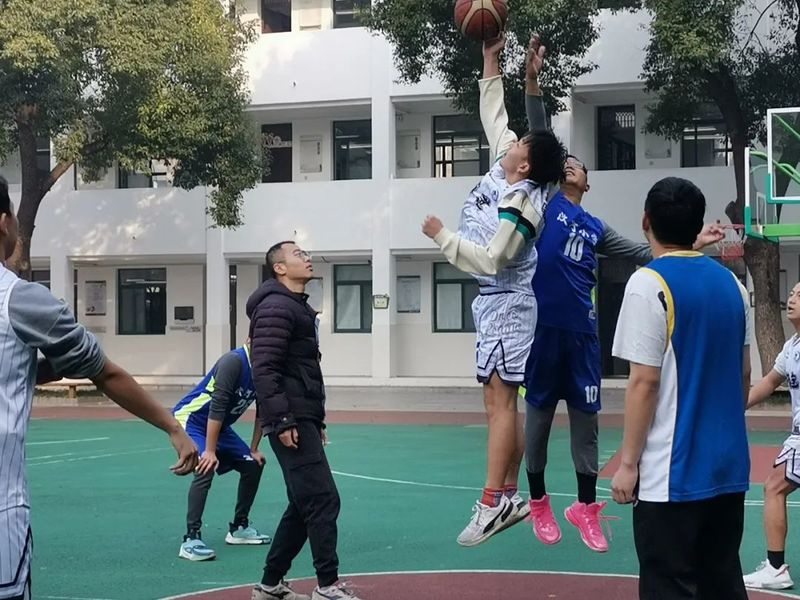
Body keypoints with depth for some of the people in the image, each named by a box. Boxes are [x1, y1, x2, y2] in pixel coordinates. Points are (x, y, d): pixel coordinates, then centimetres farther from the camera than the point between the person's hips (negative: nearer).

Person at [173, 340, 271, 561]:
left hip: (218, 425, 9)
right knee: (207, 468, -28)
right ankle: (191, 539, -26)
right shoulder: (234, 361, -28)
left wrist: (254, 449, 8)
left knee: (253, 464, 9)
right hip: (189, 420, -9)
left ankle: (239, 527, 23)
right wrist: (210, 451, -31)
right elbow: (217, 406, -30)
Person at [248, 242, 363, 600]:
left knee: (304, 505, 12)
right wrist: (282, 421, -23)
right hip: (291, 422, -10)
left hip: (304, 419, 10)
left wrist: (317, 422, 22)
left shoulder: (299, 307, 21)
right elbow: (264, 370, -20)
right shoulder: (276, 307, -11)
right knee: (323, 500, -9)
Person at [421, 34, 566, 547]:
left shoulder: (519, 206, -21)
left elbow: (490, 260, -26)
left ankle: (493, 503, -11)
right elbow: (495, 117, 17)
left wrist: (442, 236, -18)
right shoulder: (505, 166, 3)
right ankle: (510, 495, 14)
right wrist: (492, 64, 17)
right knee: (503, 402, 10)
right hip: (496, 302, 10)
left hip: (505, 305, -10)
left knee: (500, 401, -11)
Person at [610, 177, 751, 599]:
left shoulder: (649, 284, -11)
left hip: (674, 474, -7)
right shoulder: (731, 284, 9)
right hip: (728, 468, 7)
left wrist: (627, 463, -9)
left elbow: (645, 383, -15)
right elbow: (744, 375, 15)